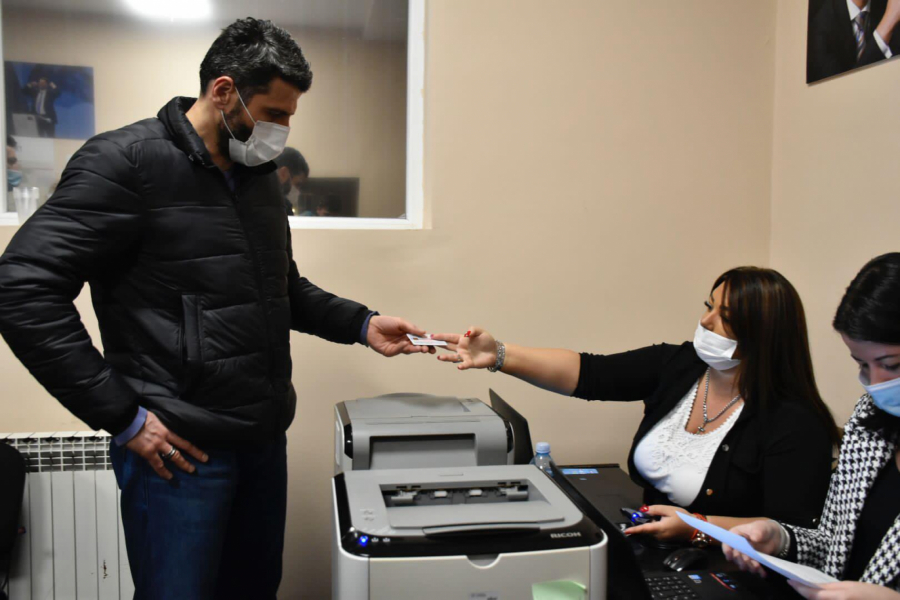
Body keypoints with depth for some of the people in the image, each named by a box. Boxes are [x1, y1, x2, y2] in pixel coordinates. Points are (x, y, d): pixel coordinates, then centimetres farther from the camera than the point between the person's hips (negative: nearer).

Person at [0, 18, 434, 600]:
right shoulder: (126, 161, -12)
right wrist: (122, 416, -17)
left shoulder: (261, 175, 11)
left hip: (264, 438, 7)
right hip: (181, 449, -7)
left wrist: (362, 324, 8)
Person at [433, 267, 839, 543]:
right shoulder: (676, 366, -1)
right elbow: (591, 374, -10)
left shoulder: (793, 423, -16)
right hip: (647, 550, 5)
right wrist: (500, 356, -20)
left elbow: (795, 531, -19)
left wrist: (698, 528, -27)